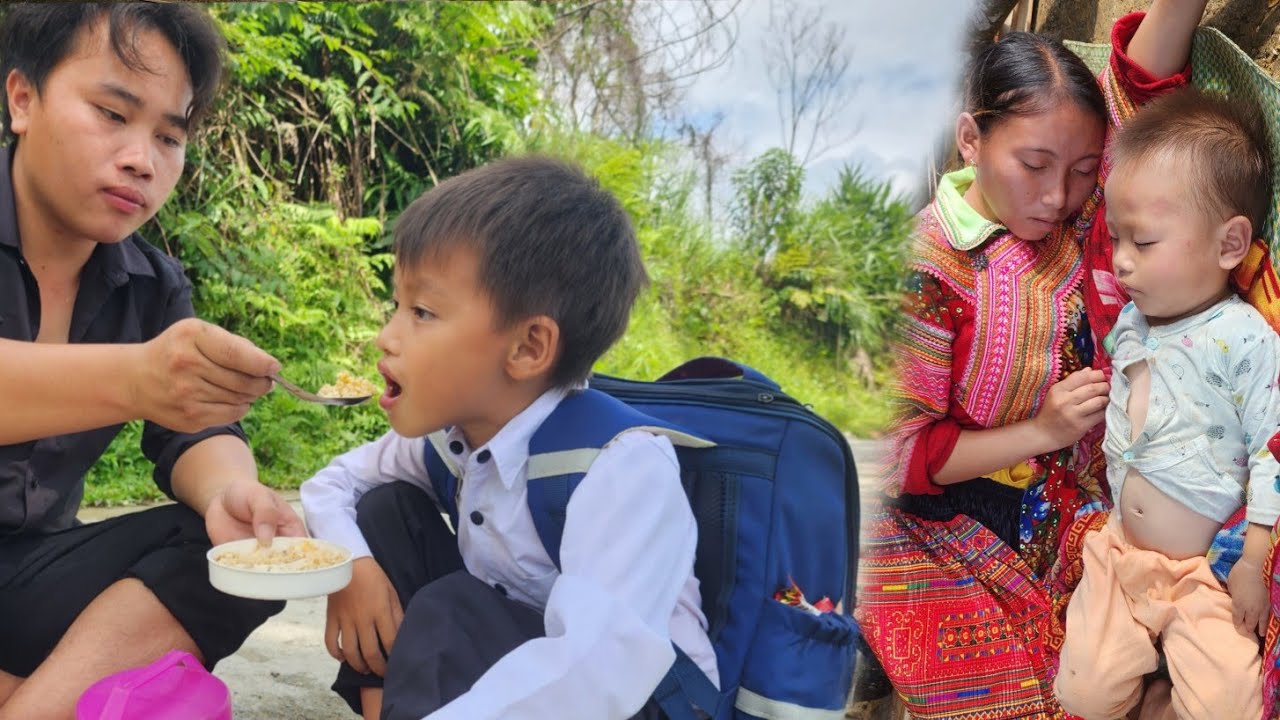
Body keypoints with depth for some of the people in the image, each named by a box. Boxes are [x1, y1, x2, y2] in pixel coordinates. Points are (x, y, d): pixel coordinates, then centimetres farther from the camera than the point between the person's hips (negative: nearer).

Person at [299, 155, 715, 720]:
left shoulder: (627, 467, -29)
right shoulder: (450, 430, -7)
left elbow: (596, 669, -42)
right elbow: (332, 482, 9)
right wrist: (350, 563, -13)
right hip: (503, 672, 7)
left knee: (450, 614, -29)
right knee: (385, 511, -3)